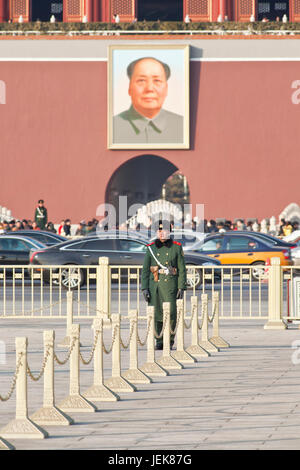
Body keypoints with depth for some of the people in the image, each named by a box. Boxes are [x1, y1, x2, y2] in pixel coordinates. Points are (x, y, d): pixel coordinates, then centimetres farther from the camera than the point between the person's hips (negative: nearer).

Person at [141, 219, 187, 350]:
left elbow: (182, 269, 4)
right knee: (156, 314, -1)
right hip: (155, 285, 2)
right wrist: (144, 288, 1)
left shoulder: (176, 247, 4)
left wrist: (181, 288, -4)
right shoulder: (151, 248, 9)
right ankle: (159, 341, 10)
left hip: (170, 285, -2)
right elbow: (145, 269, 9)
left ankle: (169, 340, 8)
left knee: (171, 314, -7)